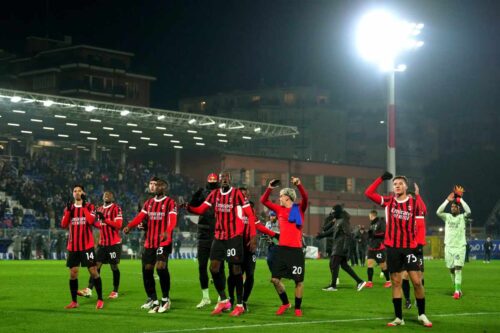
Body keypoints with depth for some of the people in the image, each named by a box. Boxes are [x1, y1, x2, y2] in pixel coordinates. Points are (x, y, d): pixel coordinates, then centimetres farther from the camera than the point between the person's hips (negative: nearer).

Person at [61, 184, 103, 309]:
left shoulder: (89, 206, 1)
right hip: (73, 246, 4)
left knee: (93, 271, -4)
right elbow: (63, 225, 0)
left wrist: (84, 206, -17)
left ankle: (100, 300, 3)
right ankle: (74, 301, 12)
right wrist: (68, 210, -11)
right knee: (73, 273, 4)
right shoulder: (69, 207, 11)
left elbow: (91, 220, -18)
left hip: (87, 245, -4)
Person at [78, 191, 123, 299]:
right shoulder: (100, 209, 14)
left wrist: (105, 219, -22)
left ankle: (115, 291, 13)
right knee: (97, 264, -2)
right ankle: (89, 289, -7)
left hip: (114, 243, -6)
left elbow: (118, 225, -16)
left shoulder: (116, 208, -7)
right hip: (102, 243, 6)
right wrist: (93, 222, 4)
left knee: (114, 266, 2)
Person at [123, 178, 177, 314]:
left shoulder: (170, 203, -2)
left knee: (161, 267, -20)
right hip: (149, 242, 6)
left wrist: (167, 232, -36)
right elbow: (140, 217, 4)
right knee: (147, 270, 6)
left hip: (163, 242, -6)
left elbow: (172, 221, -16)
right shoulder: (148, 203, 16)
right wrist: (129, 226, -14)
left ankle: (165, 298, -4)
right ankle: (153, 300, 18)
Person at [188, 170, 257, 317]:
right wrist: (188, 207, -15)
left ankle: (240, 305, 5)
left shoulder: (237, 194, -8)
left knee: (235, 269, -3)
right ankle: (223, 301, 15)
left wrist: (253, 236, -11)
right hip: (219, 237, 5)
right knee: (214, 268, 2)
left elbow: (250, 215, -7)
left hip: (234, 237, -5)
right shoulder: (214, 194, 7)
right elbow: (201, 209, 5)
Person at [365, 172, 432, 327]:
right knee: (396, 282, 5)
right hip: (392, 247, 1)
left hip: (410, 247, -1)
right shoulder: (388, 201, 4)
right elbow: (368, 192, -2)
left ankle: (422, 315, 11)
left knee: (417, 281, -5)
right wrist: (381, 178, -3)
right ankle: (399, 317, 12)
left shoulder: (414, 202, 1)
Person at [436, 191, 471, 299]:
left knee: (458, 268, -14)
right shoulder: (447, 216, 9)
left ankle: (457, 291, -17)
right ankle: (458, 289, 23)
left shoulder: (462, 217, 2)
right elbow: (438, 212, -9)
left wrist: (460, 199, -14)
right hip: (449, 246, 4)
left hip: (460, 246, -3)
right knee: (451, 269, 8)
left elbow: (468, 211, -18)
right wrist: (447, 200, -13)